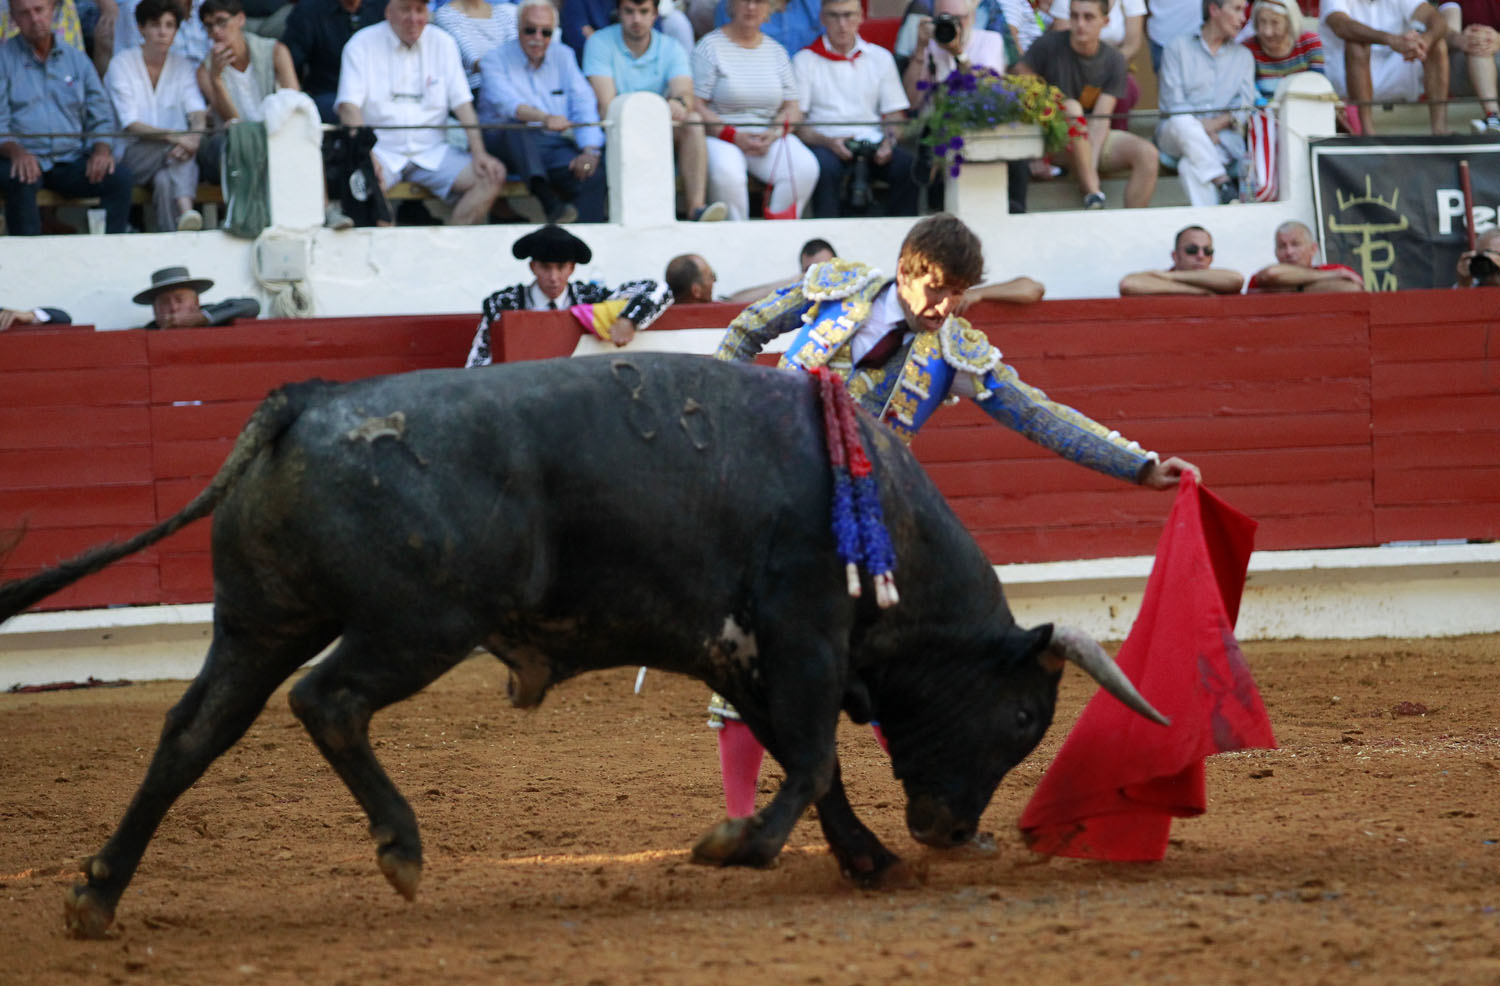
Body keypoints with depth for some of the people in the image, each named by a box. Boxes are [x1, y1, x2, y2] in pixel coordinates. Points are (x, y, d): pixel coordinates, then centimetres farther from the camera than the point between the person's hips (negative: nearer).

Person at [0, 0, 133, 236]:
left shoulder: (77, 59, 18)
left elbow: (101, 117, 17)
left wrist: (101, 148, -7)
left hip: (71, 161, 3)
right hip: (24, 157, -3)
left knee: (121, 177, -23)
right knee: (21, 182, -38)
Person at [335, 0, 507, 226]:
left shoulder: (442, 44, 10)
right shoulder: (363, 44, 1)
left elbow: (462, 103, 7)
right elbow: (349, 106, -9)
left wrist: (479, 154, -9)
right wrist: (365, 154, -27)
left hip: (432, 153, 3)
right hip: (382, 151, -3)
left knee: (492, 177, -19)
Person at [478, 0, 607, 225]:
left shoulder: (563, 56, 15)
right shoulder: (495, 60, 0)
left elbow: (584, 105, 5)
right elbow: (507, 103, -20)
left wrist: (590, 150, -13)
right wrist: (545, 118, -41)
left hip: (556, 144, 3)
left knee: (594, 173, -27)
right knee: (515, 127, -38)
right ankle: (549, 203, -52)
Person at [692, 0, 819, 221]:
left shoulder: (776, 51, 16)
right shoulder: (710, 46, 2)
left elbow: (792, 108, 13)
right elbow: (695, 104, -6)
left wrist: (774, 134, -9)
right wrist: (734, 137, -16)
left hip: (770, 136, 4)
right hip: (720, 136, -4)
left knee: (806, 168, -26)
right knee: (727, 173, -38)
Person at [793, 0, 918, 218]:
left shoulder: (880, 57, 18)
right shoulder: (806, 60, 8)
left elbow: (895, 114, 15)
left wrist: (888, 142, -7)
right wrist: (828, 142, -18)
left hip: (873, 143, 2)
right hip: (825, 144, -2)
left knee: (908, 165, -28)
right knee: (825, 167, -37)